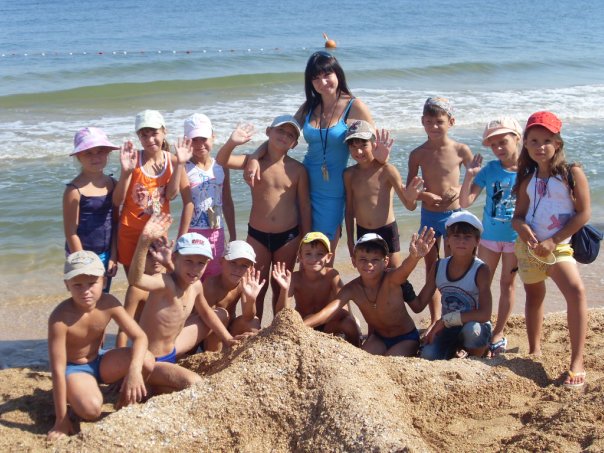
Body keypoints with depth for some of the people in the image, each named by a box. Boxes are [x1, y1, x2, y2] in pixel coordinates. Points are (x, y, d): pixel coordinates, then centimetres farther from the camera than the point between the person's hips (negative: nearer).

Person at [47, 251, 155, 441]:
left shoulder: (108, 303, -17)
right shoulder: (60, 318, -29)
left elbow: (140, 337, -18)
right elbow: (57, 369, -28)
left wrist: (134, 369, -39)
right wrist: (61, 420, -26)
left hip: (99, 361, 4)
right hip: (73, 368, -4)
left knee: (146, 360, -22)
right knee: (91, 409, -35)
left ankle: (126, 401, 6)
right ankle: (71, 394, 3)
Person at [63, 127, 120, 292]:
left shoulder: (112, 184, 2)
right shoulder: (75, 190, -14)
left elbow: (115, 222, 7)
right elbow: (71, 233, -12)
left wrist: (113, 256, 3)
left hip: (106, 255, 6)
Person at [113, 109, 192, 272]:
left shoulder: (172, 160, -4)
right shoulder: (133, 159, -11)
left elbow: (171, 194, -16)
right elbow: (117, 201, -13)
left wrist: (179, 164, -22)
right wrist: (126, 171, -28)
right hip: (130, 230, -1)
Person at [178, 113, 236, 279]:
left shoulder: (221, 167, 6)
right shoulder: (184, 167, -8)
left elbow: (227, 203, 11)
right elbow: (188, 203, -15)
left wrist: (233, 236, 13)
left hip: (217, 232, 4)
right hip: (192, 232, -4)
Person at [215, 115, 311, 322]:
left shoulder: (297, 170, -3)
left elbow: (304, 206, 1)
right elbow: (221, 160, -15)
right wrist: (232, 142, -36)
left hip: (289, 237, 0)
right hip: (257, 235, 0)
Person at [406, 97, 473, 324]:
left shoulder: (460, 150, -7)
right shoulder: (418, 154, -4)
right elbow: (409, 189, 2)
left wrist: (460, 190, -14)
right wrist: (425, 195, -17)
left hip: (453, 214, -2)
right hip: (429, 215, 2)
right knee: (431, 269, 9)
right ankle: (435, 320, 19)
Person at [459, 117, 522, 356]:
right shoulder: (489, 169, -6)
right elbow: (465, 202, -9)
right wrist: (469, 175, -21)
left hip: (515, 237, -2)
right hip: (489, 235, 2)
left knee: (507, 283, 10)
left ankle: (499, 333, 21)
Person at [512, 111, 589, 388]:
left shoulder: (572, 173, -6)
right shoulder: (528, 179, 8)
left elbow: (584, 213, -10)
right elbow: (518, 215, 11)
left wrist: (553, 241, -15)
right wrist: (522, 228, -15)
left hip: (558, 247, -5)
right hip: (528, 246, 5)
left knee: (576, 291, -25)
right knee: (534, 295, 18)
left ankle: (577, 363, -24)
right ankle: (534, 352, 36)